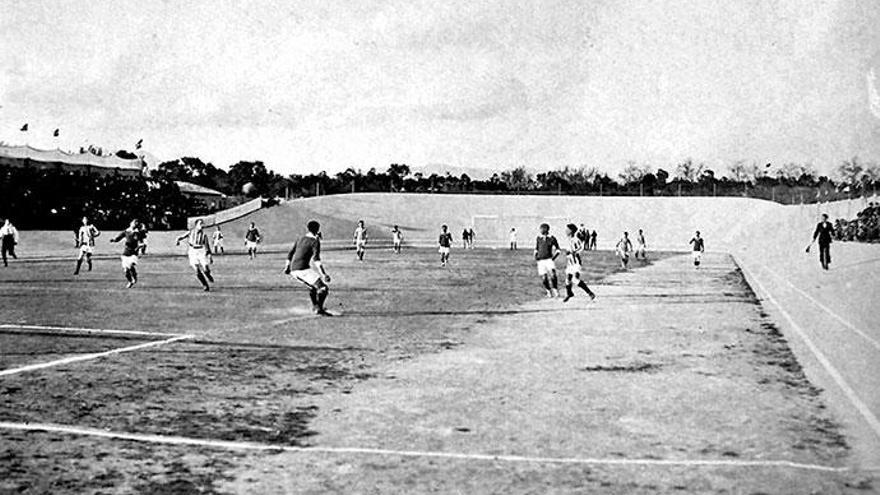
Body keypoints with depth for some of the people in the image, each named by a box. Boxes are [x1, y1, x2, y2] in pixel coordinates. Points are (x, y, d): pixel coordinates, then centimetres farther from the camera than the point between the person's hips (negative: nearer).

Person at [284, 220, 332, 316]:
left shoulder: (300, 239, 18)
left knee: (313, 287, 32)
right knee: (324, 288, -11)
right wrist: (323, 274, -26)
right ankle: (319, 309, -24)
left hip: (294, 271, 9)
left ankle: (315, 307, 40)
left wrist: (287, 267, 40)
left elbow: (290, 253, 26)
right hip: (303, 269, -9)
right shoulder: (315, 241, -5)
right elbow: (316, 258, -19)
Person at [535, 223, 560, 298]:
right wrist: (535, 256, 5)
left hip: (549, 260, -3)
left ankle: (555, 291, -4)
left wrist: (554, 257, -7)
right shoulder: (539, 238, 9)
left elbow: (558, 250, 5)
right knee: (544, 279, -1)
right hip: (541, 261, 3)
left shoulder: (552, 238, -1)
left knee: (552, 276, -18)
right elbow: (536, 249, 21)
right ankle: (549, 292, 18)